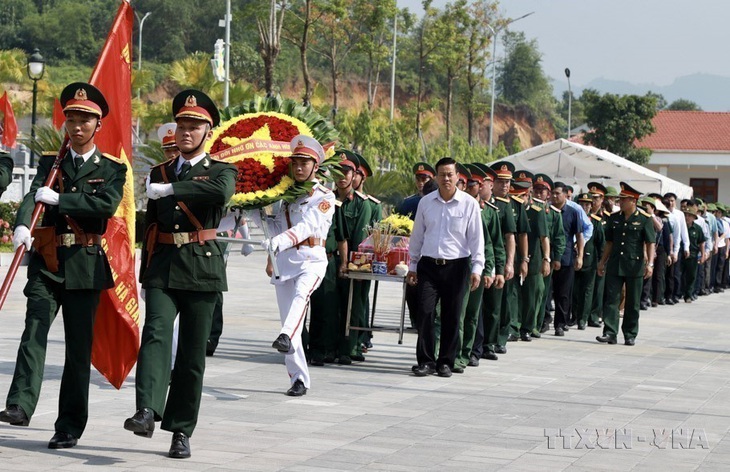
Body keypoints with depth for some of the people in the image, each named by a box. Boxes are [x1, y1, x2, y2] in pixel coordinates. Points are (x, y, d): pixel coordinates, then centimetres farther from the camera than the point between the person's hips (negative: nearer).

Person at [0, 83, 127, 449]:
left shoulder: (112, 169, 8)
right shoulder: (50, 164, 12)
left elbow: (107, 205, -12)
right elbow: (32, 196, -7)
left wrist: (58, 198, -17)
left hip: (85, 266, -1)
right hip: (47, 261, 1)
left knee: (79, 346, 1)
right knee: (34, 330, -16)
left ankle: (70, 426, 6)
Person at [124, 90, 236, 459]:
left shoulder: (221, 171, 5)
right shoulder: (159, 173, 17)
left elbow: (221, 191, -22)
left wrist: (170, 189, -20)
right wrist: (145, 275, 19)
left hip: (202, 268, -2)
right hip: (162, 267, 2)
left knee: (193, 352, 0)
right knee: (155, 334, -19)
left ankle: (181, 431, 7)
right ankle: (147, 412, -32)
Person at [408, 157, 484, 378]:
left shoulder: (469, 204, 0)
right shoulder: (425, 202, 6)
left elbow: (476, 238, 1)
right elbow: (417, 235, 14)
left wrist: (477, 268, -5)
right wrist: (413, 265, 14)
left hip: (456, 266, -1)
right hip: (429, 265, 2)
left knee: (452, 316, 3)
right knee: (425, 312, -7)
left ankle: (446, 362, 13)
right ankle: (426, 360, 1)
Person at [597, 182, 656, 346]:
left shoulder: (644, 219, -4)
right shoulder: (614, 218, 9)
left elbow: (650, 243, -5)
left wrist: (650, 264, -15)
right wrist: (602, 262, 13)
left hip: (634, 266, -3)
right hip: (615, 265, 3)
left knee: (632, 303, 5)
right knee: (612, 299, -3)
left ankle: (630, 335, 13)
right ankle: (610, 333, -4)